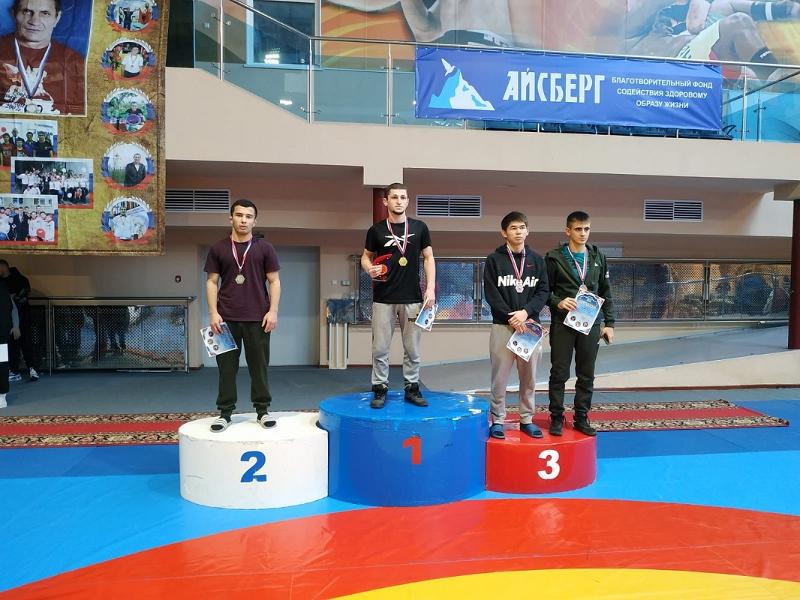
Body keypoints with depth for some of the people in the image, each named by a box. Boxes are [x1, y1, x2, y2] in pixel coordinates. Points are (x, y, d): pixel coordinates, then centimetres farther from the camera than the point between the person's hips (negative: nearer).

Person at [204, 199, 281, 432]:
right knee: (226, 366, 6)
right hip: (226, 318, 1)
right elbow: (212, 282, 5)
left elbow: (274, 281, 2)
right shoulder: (218, 249, 5)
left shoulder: (264, 248, 2)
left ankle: (262, 410, 17)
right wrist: (213, 312, -5)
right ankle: (225, 412, 15)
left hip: (257, 318, -1)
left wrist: (273, 311, -8)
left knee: (259, 366, 7)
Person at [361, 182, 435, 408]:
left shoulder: (419, 227, 4)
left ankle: (411, 388, 19)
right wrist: (369, 268, -12)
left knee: (412, 349, 7)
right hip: (383, 299, 0)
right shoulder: (376, 230, 3)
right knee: (380, 349, 3)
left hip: (412, 298, 1)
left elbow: (428, 258, 6)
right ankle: (380, 389, 14)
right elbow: (366, 256, 12)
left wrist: (430, 288, -4)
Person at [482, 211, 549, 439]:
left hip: (530, 325, 3)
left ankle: (526, 419, 20)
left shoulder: (536, 260, 9)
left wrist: (525, 312, -12)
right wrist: (512, 318, -13)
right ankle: (498, 420, 13)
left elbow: (543, 291, 4)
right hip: (502, 326, -2)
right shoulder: (494, 259, 1)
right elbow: (491, 293, -5)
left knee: (529, 377, 8)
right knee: (500, 377, 1)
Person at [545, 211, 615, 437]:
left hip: (590, 324, 3)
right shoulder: (554, 258, -2)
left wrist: (609, 323, 8)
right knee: (559, 373, 3)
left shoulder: (598, 257, 9)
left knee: (587, 375, 8)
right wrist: (558, 302, -19)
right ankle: (556, 417, 14)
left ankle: (581, 417, 20)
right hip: (562, 323, -3)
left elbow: (606, 293, 12)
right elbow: (545, 290, 0)